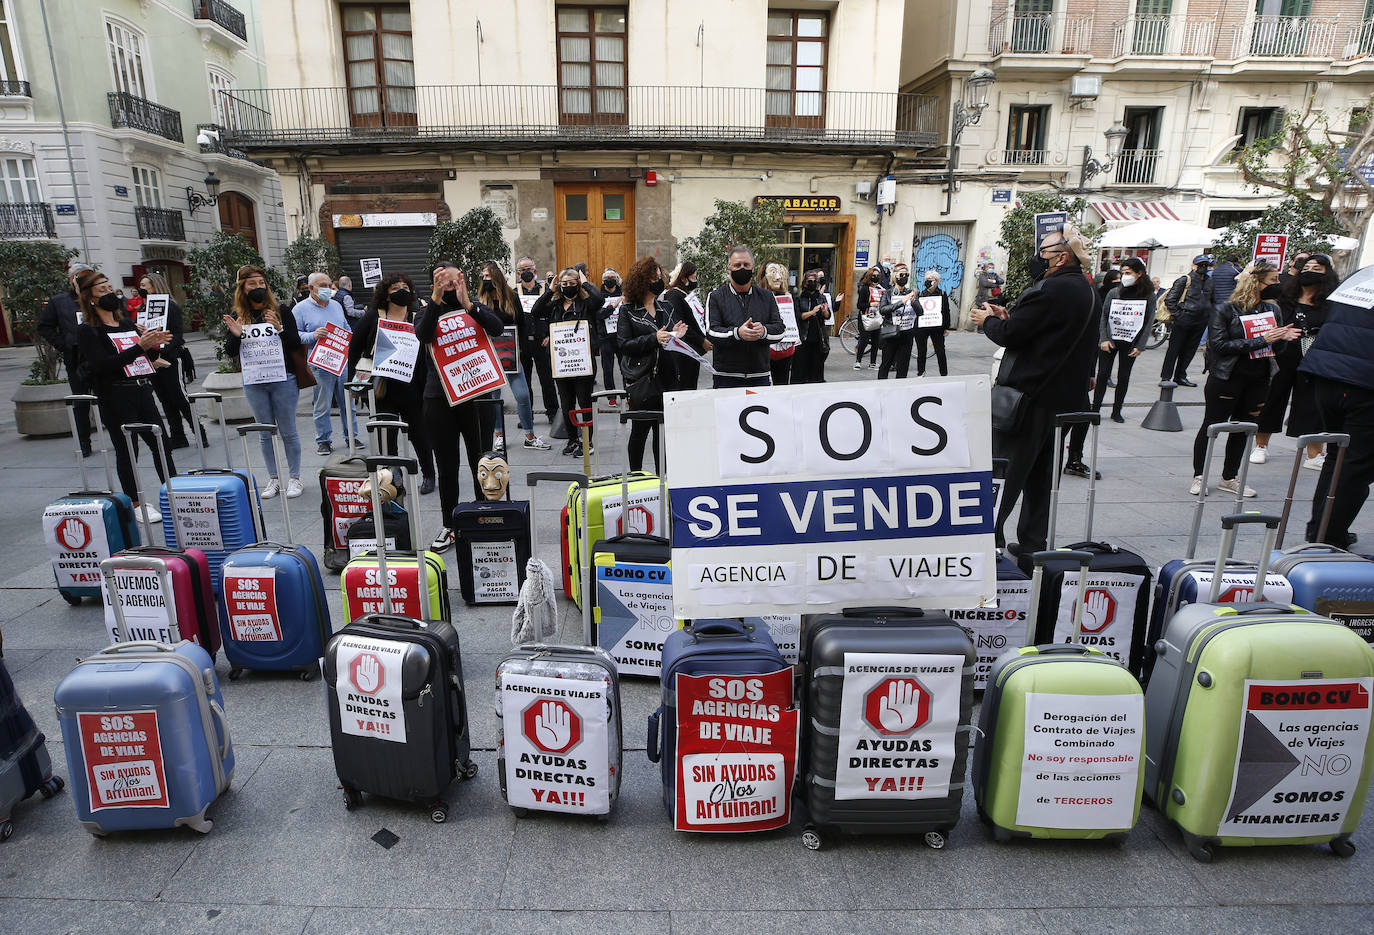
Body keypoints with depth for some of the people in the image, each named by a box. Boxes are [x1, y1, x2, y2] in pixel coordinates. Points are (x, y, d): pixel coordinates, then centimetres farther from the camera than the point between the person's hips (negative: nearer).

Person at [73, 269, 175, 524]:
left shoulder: (127, 323, 15)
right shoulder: (87, 331, -4)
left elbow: (148, 358, 19)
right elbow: (103, 364, -17)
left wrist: (154, 345, -4)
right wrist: (140, 346, -24)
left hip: (143, 392, 6)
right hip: (116, 399, -6)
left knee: (161, 443, 6)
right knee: (126, 450, 2)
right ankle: (136, 504, 11)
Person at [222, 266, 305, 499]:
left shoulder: (282, 312, -2)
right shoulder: (237, 318, 5)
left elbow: (296, 345, -6)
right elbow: (230, 354, 5)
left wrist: (279, 328, -22)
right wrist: (236, 335, -14)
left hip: (283, 380, -3)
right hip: (254, 383, 3)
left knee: (288, 431, 3)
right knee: (265, 432, 10)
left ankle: (294, 478, 14)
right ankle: (274, 478, 20)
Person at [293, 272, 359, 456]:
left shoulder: (336, 306, 17)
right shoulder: (301, 308, 0)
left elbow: (347, 330, 25)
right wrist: (312, 336, -20)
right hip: (320, 366, -4)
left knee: (347, 402, 8)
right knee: (322, 405, 1)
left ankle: (351, 436, 18)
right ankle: (323, 441, 10)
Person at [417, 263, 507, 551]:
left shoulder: (476, 308, 5)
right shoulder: (428, 311, 5)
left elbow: (498, 329, -17)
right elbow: (422, 335, -18)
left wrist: (467, 303, -26)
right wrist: (436, 298, -27)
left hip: (475, 395, -1)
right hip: (439, 400, 1)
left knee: (481, 463, 5)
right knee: (446, 467, 10)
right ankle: (449, 526, 22)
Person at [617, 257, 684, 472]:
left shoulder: (666, 308, 14)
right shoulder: (628, 310, -2)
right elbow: (624, 345, -9)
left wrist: (674, 336, -2)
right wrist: (654, 339, -19)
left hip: (666, 377, 5)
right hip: (641, 379, -5)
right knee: (640, 429, 2)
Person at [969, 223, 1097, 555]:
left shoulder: (1050, 289, -18)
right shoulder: (1087, 290, 12)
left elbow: (1010, 335, -18)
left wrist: (988, 320, 2)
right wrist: (1008, 318, 10)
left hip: (1032, 395, -9)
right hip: (1066, 397, 9)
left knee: (1005, 469, 0)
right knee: (1041, 474, 14)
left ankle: (989, 535, 5)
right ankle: (1033, 543, 21)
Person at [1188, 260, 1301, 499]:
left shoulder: (1271, 309, 7)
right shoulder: (1225, 310, -11)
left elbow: (1273, 344, 16)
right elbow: (1220, 345, -20)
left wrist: (1283, 336, -6)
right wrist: (1261, 340, -22)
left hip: (1258, 381, 6)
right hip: (1227, 379, -6)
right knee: (1211, 426, 3)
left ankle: (1229, 477, 23)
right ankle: (1198, 476, 13)